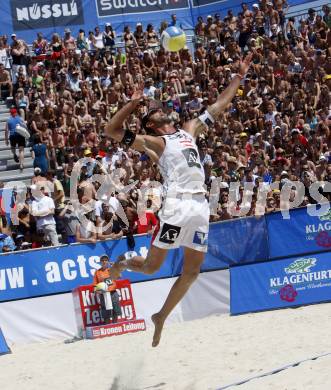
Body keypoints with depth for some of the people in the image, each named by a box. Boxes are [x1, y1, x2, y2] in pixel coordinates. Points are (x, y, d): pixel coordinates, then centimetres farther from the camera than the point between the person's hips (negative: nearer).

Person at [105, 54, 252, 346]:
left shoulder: (189, 131, 24)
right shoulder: (154, 141, 7)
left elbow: (219, 105, 30)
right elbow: (111, 130, 0)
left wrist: (239, 77, 28)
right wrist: (134, 103, -4)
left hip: (200, 206, 6)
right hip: (176, 204, -6)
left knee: (192, 272, 5)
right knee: (151, 267, -4)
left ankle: (161, 318, 20)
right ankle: (122, 263, 30)